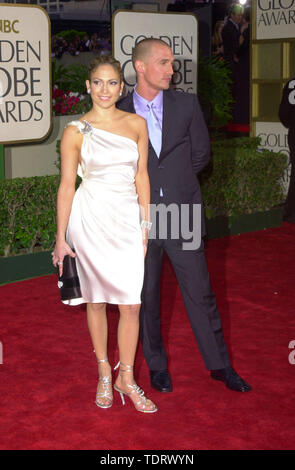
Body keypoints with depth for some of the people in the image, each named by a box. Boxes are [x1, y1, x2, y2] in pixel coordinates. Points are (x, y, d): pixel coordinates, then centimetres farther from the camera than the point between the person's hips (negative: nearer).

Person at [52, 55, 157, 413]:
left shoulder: (137, 124, 4)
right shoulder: (76, 131, -3)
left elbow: (141, 176, 9)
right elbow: (67, 185, -3)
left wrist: (147, 225, 7)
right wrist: (61, 238, -5)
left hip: (127, 219, 2)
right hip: (91, 219, -2)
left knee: (131, 304, 0)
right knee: (96, 300, 9)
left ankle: (126, 378, 16)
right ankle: (104, 374, 26)